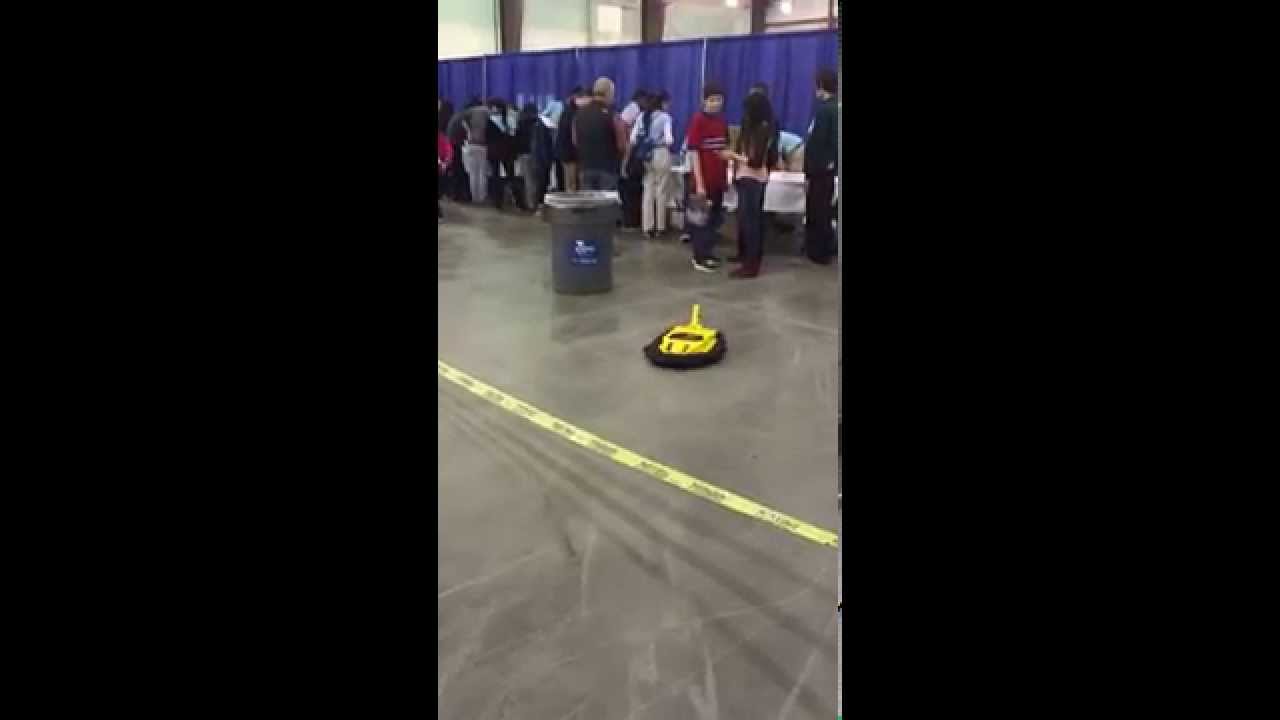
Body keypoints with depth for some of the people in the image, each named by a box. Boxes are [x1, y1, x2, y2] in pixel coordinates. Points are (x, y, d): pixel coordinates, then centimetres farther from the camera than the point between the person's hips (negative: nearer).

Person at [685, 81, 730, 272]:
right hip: (704, 179, -6)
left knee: (716, 218, 13)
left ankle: (707, 253, 25)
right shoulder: (698, 120, -10)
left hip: (719, 178, 7)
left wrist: (727, 176, 15)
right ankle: (699, 258, 9)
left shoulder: (722, 121, 9)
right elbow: (694, 153, -13)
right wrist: (699, 183, -17)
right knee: (702, 218, 1)